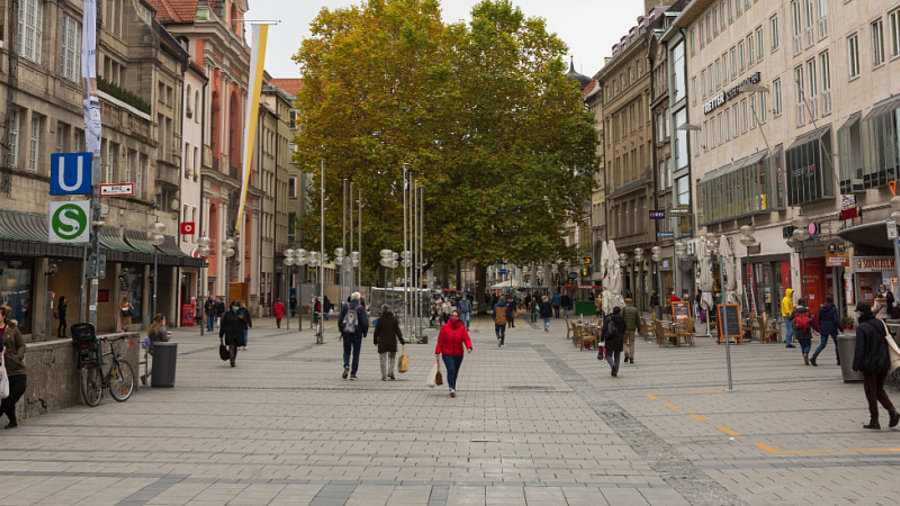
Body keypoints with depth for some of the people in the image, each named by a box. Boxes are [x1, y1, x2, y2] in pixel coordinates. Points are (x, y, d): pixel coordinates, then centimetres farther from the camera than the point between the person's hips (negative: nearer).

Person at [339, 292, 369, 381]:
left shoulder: (345, 307, -1)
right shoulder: (360, 308, -9)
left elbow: (340, 320, 0)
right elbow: (365, 323, -11)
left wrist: (341, 331, 14)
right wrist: (365, 332, 6)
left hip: (346, 333, 2)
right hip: (357, 334, -2)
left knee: (346, 352, 15)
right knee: (356, 353, 7)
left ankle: (346, 366, -12)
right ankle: (353, 374, 6)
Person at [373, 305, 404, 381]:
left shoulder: (380, 319, -5)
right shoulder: (394, 319, -1)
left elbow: (376, 331, -2)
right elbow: (398, 331, -1)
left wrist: (375, 341, 9)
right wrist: (402, 341, 4)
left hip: (382, 341, -1)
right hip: (392, 342, 1)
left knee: (383, 359, 5)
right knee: (391, 357, 19)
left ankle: (384, 376, 2)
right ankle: (391, 372, 7)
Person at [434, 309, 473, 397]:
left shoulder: (462, 328, -1)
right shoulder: (445, 327, -3)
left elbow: (466, 339, -11)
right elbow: (440, 340, 0)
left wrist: (469, 347, -30)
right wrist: (437, 352, -2)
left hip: (458, 354, 2)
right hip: (447, 354, -2)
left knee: (455, 372, 12)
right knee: (451, 370, -20)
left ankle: (453, 387, 29)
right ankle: (452, 388, -24)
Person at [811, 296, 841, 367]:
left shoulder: (821, 309, 4)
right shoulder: (834, 309, -11)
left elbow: (819, 319, 11)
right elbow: (836, 321, -15)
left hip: (823, 329, 4)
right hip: (832, 328, -4)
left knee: (822, 344, 6)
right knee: (837, 343, 12)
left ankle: (813, 357, -12)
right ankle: (839, 360, 16)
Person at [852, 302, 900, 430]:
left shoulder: (861, 328, -17)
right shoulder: (880, 323, 3)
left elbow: (859, 349, -18)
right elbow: (887, 341, 9)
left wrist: (855, 366, -10)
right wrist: (886, 360, 19)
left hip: (870, 365, -6)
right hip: (883, 363, 6)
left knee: (871, 392, 6)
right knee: (879, 389, 21)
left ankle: (874, 421, 10)